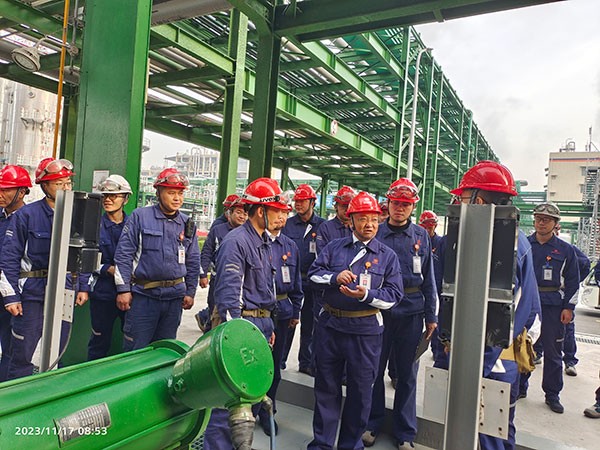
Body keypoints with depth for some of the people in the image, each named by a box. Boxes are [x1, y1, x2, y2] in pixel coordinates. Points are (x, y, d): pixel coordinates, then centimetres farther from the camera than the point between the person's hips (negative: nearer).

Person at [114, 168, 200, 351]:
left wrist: (190, 292, 10)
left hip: (174, 295, 4)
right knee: (135, 350, 2)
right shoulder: (140, 216, -3)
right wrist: (123, 290, -8)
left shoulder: (187, 224, 8)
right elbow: (124, 254, -4)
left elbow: (193, 261, 14)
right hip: (143, 294, -3)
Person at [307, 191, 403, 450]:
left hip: (366, 331, -1)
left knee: (359, 391, 11)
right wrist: (335, 277, -16)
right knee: (326, 387, 13)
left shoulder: (387, 256, 2)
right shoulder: (334, 248, 7)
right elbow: (313, 274, 2)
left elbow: (394, 294, -3)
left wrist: (366, 295, -19)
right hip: (330, 325, 2)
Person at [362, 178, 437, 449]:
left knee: (407, 374, 11)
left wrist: (431, 316, 6)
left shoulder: (421, 236, 5)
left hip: (411, 313, 2)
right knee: (374, 369, 9)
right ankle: (372, 424, 29)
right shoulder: (375, 233, 0)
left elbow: (428, 278, 8)